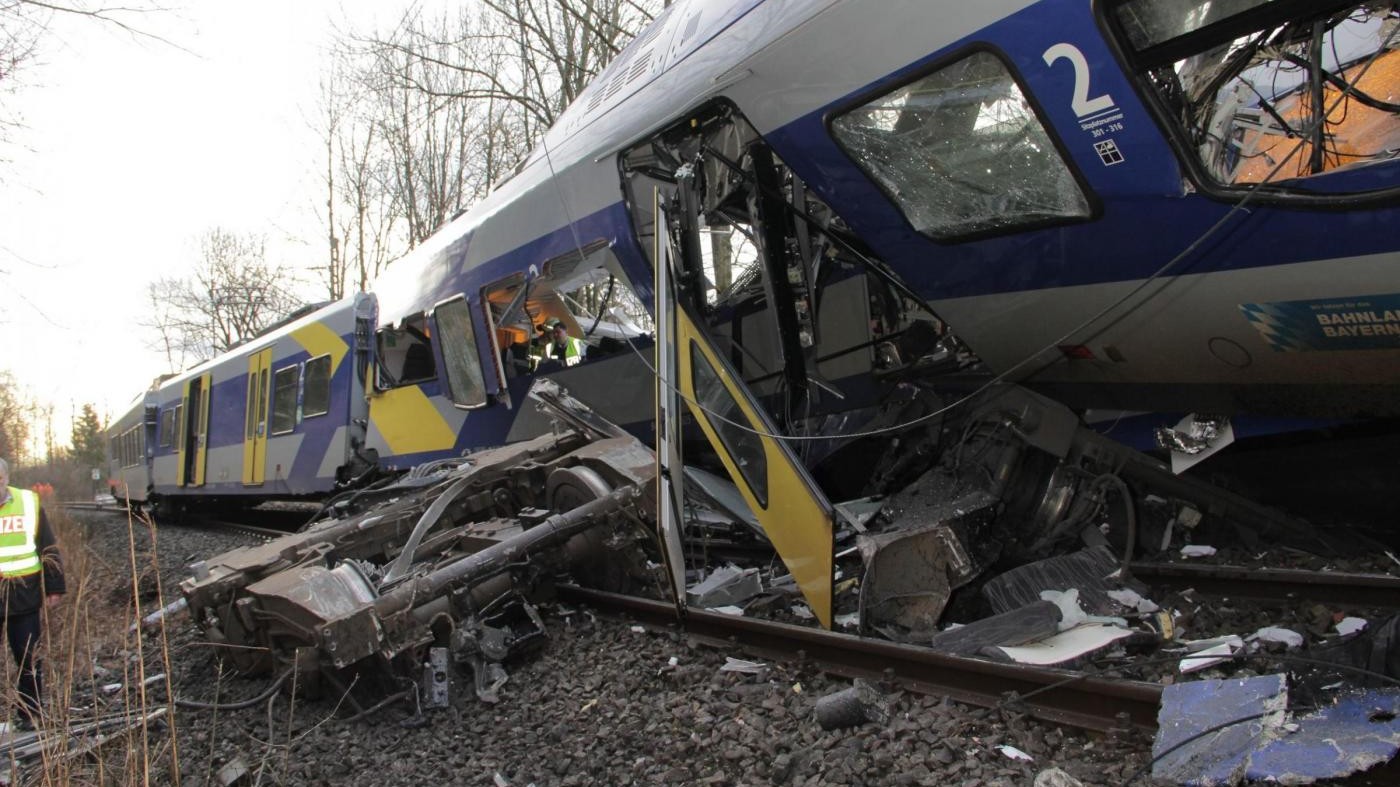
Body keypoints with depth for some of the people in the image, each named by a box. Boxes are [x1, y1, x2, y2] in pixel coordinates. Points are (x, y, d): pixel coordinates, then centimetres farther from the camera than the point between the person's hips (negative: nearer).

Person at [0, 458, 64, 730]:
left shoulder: (28, 502, 2)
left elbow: (49, 548, 6)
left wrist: (54, 587, 5)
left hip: (25, 597, 1)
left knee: (29, 659, 8)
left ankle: (30, 715, 21)